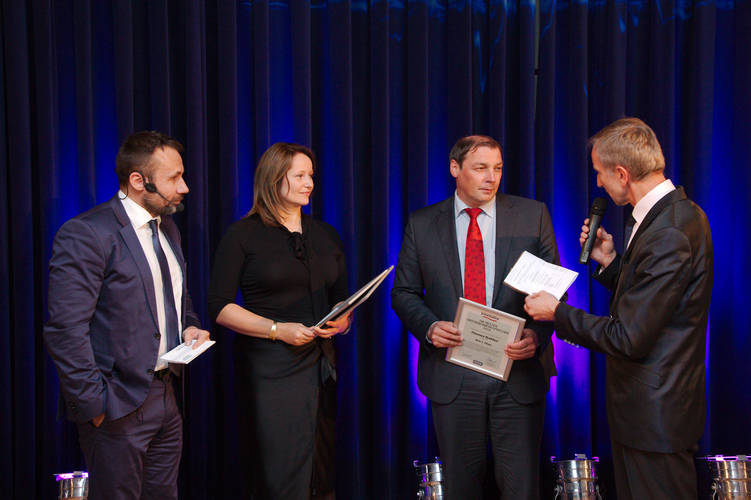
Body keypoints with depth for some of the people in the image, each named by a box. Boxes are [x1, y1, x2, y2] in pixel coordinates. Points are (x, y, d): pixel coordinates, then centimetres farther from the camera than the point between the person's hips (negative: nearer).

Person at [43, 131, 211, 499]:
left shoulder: (167, 228, 12)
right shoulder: (85, 234, -16)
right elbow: (66, 329, -20)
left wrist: (189, 327, 5)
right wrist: (94, 404, -19)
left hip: (166, 396, 8)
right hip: (119, 403, -8)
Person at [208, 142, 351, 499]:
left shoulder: (325, 235, 15)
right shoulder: (243, 235, -1)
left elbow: (342, 295, 21)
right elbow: (220, 306, -5)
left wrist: (342, 319, -3)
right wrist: (277, 330, -14)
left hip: (321, 362, 5)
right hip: (269, 367, -5)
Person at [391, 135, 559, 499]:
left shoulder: (533, 216, 3)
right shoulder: (422, 224, 5)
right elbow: (403, 292, 8)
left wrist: (537, 335, -14)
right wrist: (430, 327, -12)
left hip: (518, 370, 0)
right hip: (452, 376, 1)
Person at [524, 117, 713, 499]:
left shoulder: (667, 235, -26)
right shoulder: (677, 213, 7)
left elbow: (630, 339, -24)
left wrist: (557, 313, -13)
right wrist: (610, 261, 4)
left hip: (656, 412, -10)